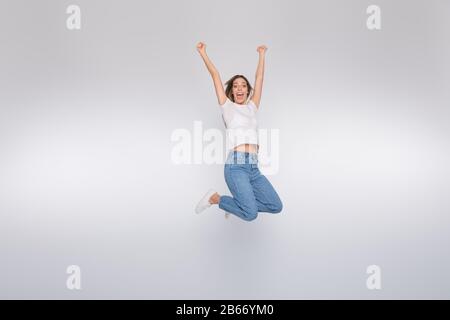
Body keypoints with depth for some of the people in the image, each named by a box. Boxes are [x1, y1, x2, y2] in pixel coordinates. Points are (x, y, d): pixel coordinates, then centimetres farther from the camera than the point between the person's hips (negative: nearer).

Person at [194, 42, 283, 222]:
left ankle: (239, 202, 19)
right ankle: (214, 198, 6)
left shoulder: (252, 107, 20)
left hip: (253, 167, 6)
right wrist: (203, 53, 9)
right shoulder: (227, 106, 9)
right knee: (251, 214, -17)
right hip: (236, 165, -6)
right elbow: (215, 75, 8)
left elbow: (259, 77, 24)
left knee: (276, 206, 1)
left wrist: (262, 54, 29)